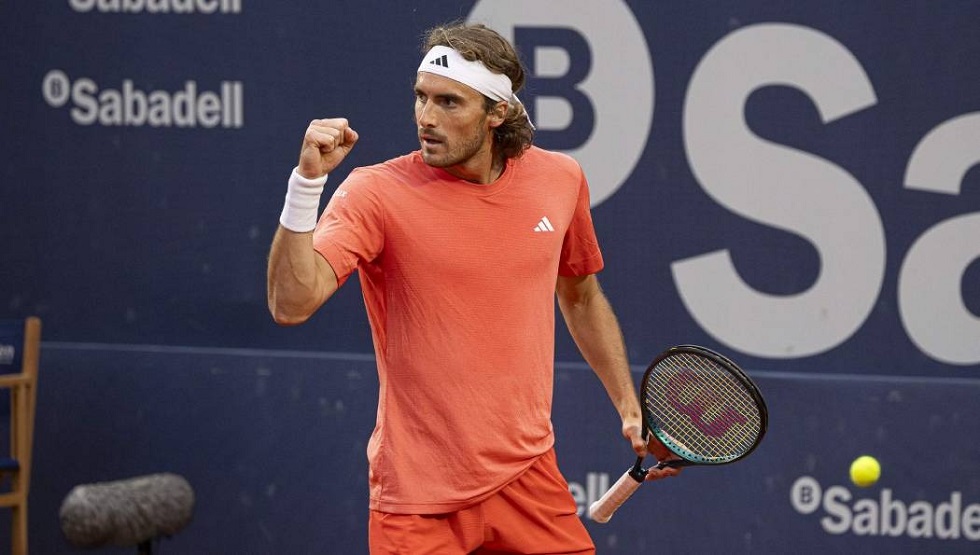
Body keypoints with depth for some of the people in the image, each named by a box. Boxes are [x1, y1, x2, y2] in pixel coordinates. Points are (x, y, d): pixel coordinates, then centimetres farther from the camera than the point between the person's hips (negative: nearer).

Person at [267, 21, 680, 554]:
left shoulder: (561, 179, 1)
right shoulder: (377, 192, -12)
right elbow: (292, 305, -25)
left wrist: (629, 405, 16)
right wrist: (307, 181, -34)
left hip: (528, 474, 4)